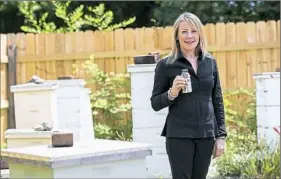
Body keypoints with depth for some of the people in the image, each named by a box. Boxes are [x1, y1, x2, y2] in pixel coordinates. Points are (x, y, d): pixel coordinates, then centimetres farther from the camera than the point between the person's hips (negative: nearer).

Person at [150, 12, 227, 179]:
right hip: (179, 136, -3)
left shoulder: (210, 62, 7)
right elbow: (155, 104, -1)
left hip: (206, 135, 3)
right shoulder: (165, 65, -3)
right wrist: (172, 93, -20)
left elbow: (218, 100, 10)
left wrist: (221, 135, 6)